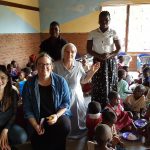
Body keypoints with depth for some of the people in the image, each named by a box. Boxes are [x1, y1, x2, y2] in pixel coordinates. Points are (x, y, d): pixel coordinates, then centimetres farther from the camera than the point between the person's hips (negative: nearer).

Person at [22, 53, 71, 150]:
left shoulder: (60, 81, -4)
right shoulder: (29, 84, -4)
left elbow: (66, 102, 1)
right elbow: (27, 109, -1)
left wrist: (57, 115, -16)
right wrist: (36, 126, -12)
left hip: (59, 115, 0)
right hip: (38, 120, 0)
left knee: (65, 126, -31)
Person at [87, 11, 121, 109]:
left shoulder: (113, 33, 0)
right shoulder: (93, 33, 0)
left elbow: (119, 48, 1)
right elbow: (89, 49, 0)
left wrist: (110, 55, -17)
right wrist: (99, 56, -17)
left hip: (111, 62, 0)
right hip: (97, 62, 0)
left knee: (111, 85, 1)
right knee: (98, 86, 0)